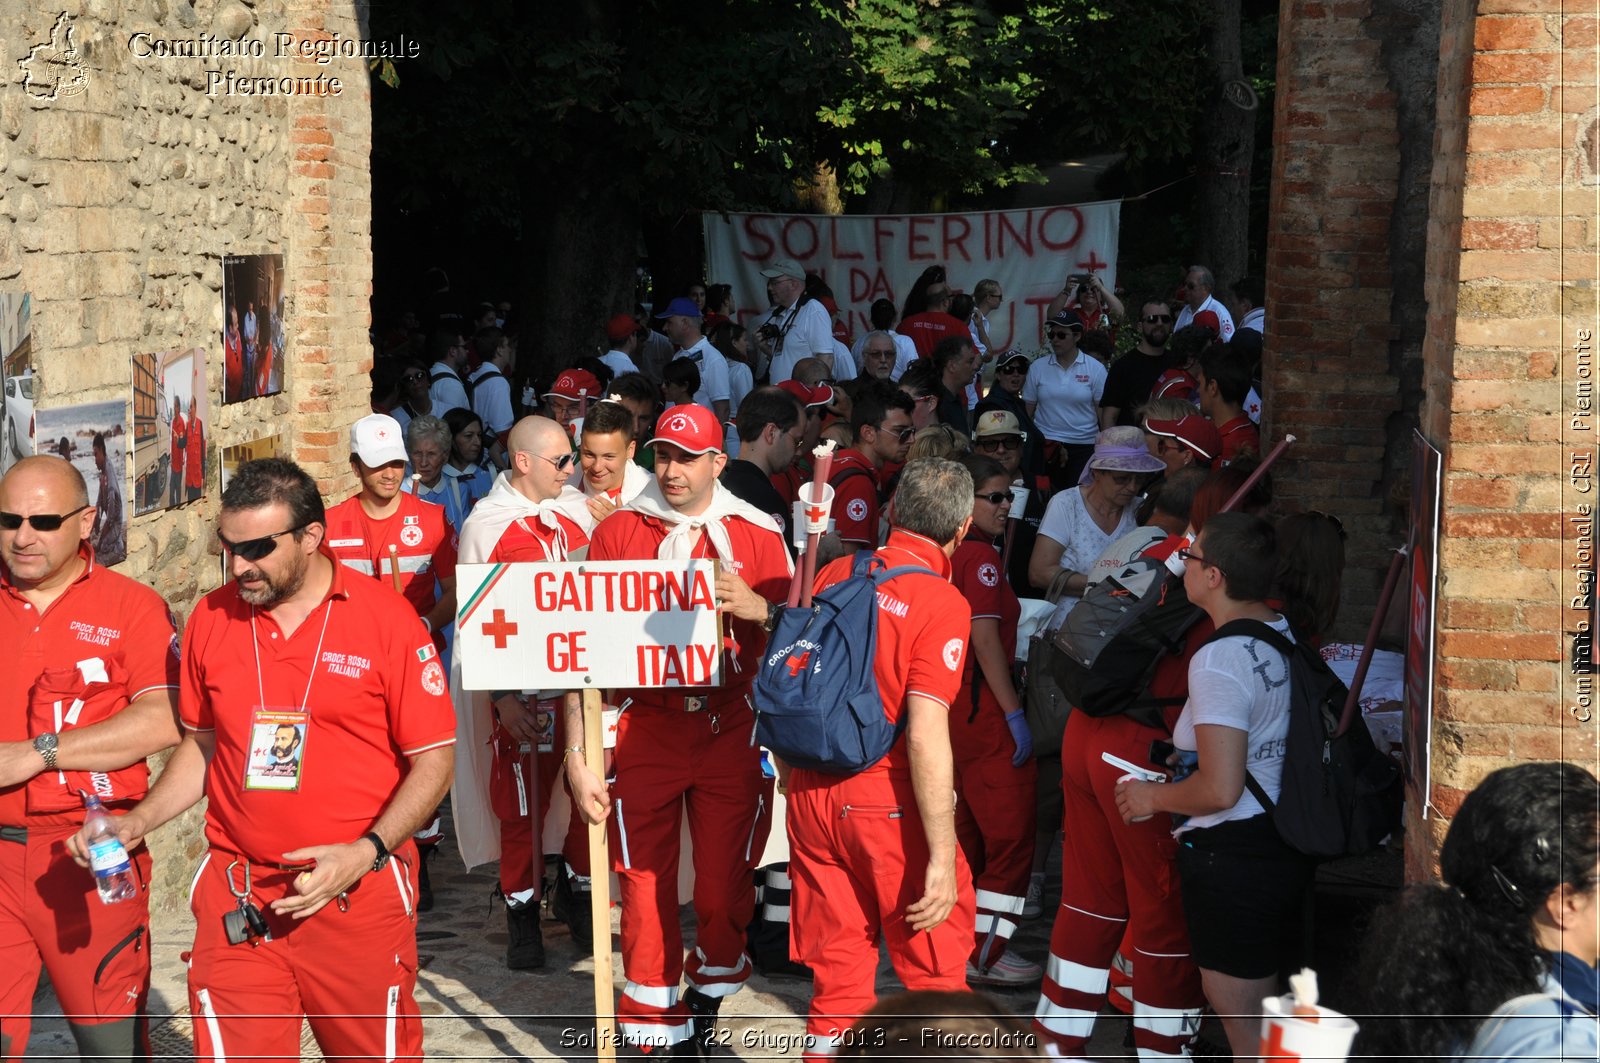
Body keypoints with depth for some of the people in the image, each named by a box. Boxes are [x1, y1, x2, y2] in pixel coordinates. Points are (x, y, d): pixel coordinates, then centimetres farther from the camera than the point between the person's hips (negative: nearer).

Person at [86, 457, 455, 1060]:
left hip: (359, 892, -2)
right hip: (234, 897, 3)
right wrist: (136, 823, 4)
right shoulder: (211, 620, 5)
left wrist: (367, 852, -17)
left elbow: (433, 760, -5)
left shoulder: (385, 618, -7)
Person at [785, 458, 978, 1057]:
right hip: (891, 802, -6)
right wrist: (942, 857, -18)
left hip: (811, 797, 6)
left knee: (837, 979, 14)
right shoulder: (941, 603, -14)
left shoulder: (835, 574, 3)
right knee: (935, 974, 11)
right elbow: (925, 736, -20)